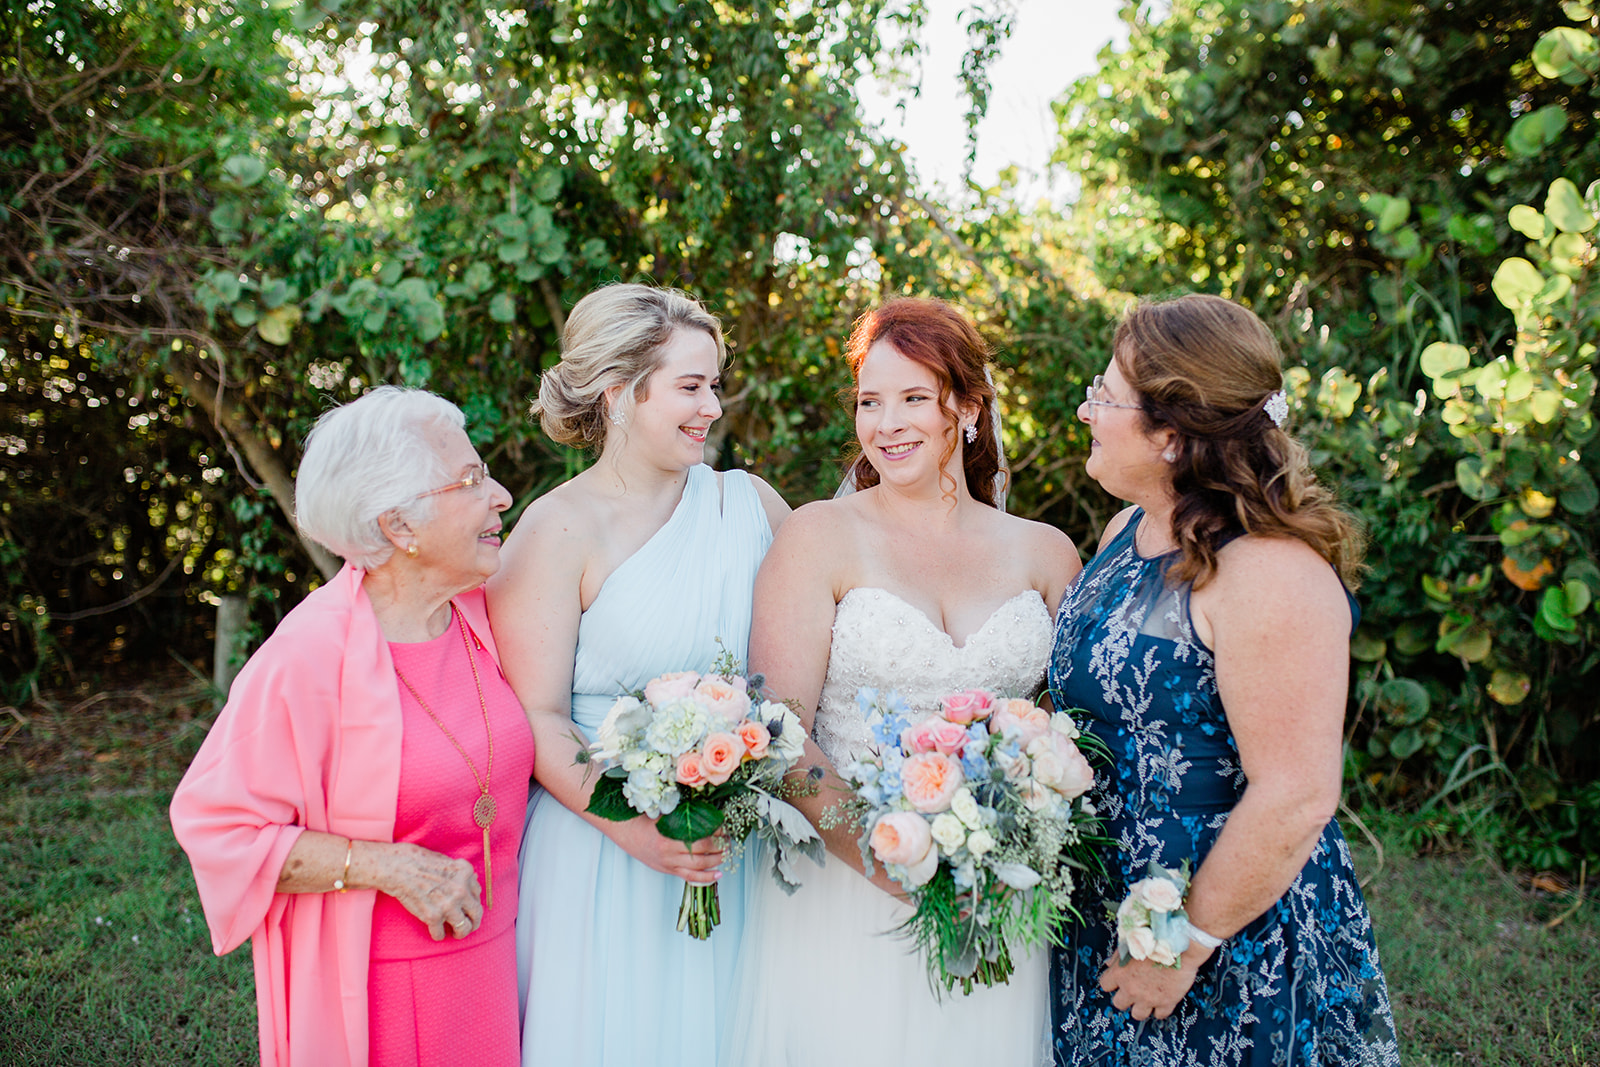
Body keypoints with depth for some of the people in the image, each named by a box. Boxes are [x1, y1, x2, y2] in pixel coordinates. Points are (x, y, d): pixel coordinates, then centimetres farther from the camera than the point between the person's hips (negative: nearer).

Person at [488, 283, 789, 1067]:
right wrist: (633, 827, -23)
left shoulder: (751, 503, 2)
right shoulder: (559, 530, -10)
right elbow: (537, 718, -13)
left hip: (735, 847, 4)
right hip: (601, 847, -4)